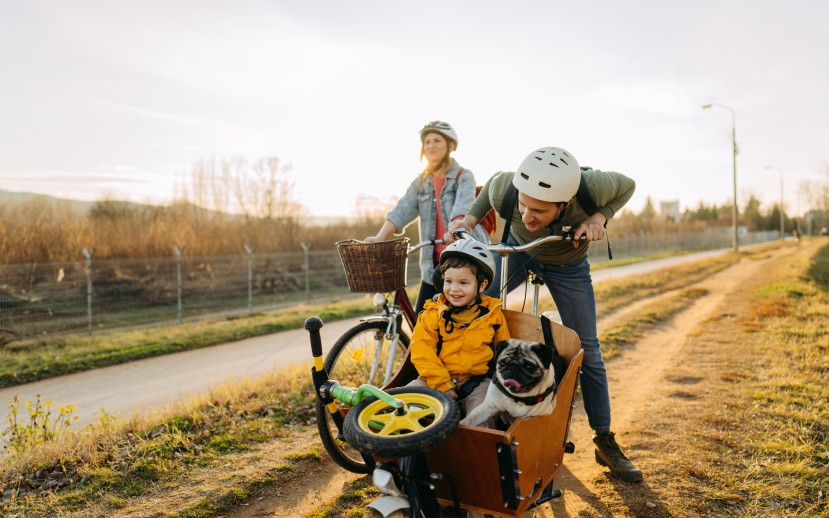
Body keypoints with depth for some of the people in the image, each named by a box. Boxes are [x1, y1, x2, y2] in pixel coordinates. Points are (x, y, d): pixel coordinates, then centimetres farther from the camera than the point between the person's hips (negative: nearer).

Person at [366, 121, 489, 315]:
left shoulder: (463, 176, -2)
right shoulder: (421, 182, 10)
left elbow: (462, 208, -22)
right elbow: (401, 212, -4)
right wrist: (379, 238, -21)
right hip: (434, 262, 4)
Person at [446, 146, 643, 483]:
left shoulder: (591, 187, -40)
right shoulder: (504, 190, -37)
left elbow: (627, 186, -16)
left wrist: (599, 217, -33)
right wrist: (471, 218, -21)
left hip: (568, 264, -1)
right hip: (518, 249, 1)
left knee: (587, 352, 1)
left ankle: (605, 442, 19)